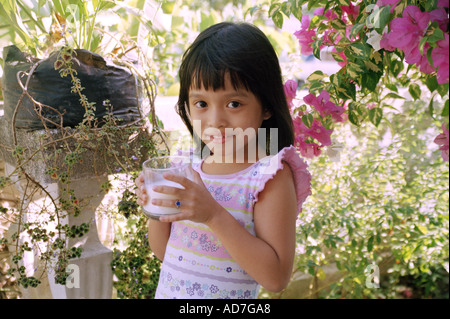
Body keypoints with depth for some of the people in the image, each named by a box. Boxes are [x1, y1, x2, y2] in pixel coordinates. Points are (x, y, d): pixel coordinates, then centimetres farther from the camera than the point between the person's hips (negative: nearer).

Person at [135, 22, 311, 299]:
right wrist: (156, 206, -12)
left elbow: (276, 277, -24)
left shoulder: (270, 176, -18)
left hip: (229, 296, -5)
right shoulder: (189, 170, -4)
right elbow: (163, 251, 7)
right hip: (167, 291, 5)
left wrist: (214, 215, -30)